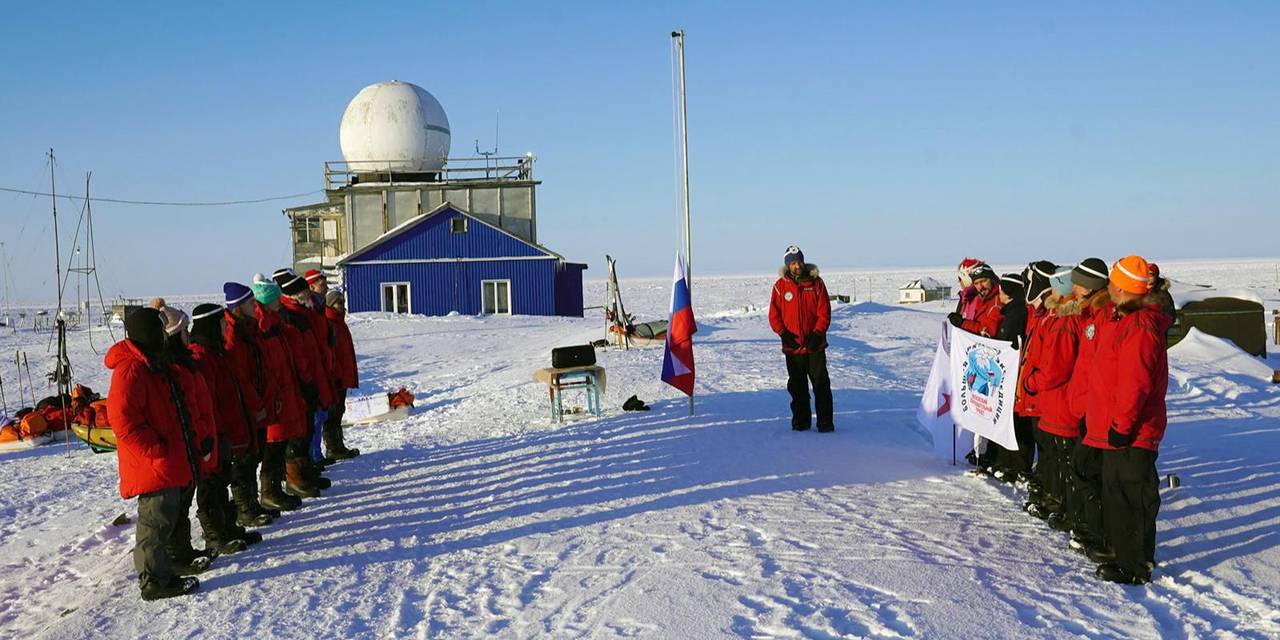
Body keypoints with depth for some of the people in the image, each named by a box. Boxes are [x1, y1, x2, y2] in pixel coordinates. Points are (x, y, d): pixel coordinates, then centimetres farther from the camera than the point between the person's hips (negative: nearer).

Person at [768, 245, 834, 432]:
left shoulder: (816, 283, 0)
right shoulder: (780, 286, 2)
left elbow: (824, 313, 0)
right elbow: (774, 314, 3)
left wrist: (817, 333, -12)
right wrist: (783, 333, -10)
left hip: (815, 345, -1)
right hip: (792, 345, 1)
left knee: (821, 384, -1)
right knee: (797, 386, 9)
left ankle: (825, 422, 5)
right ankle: (801, 421, 19)